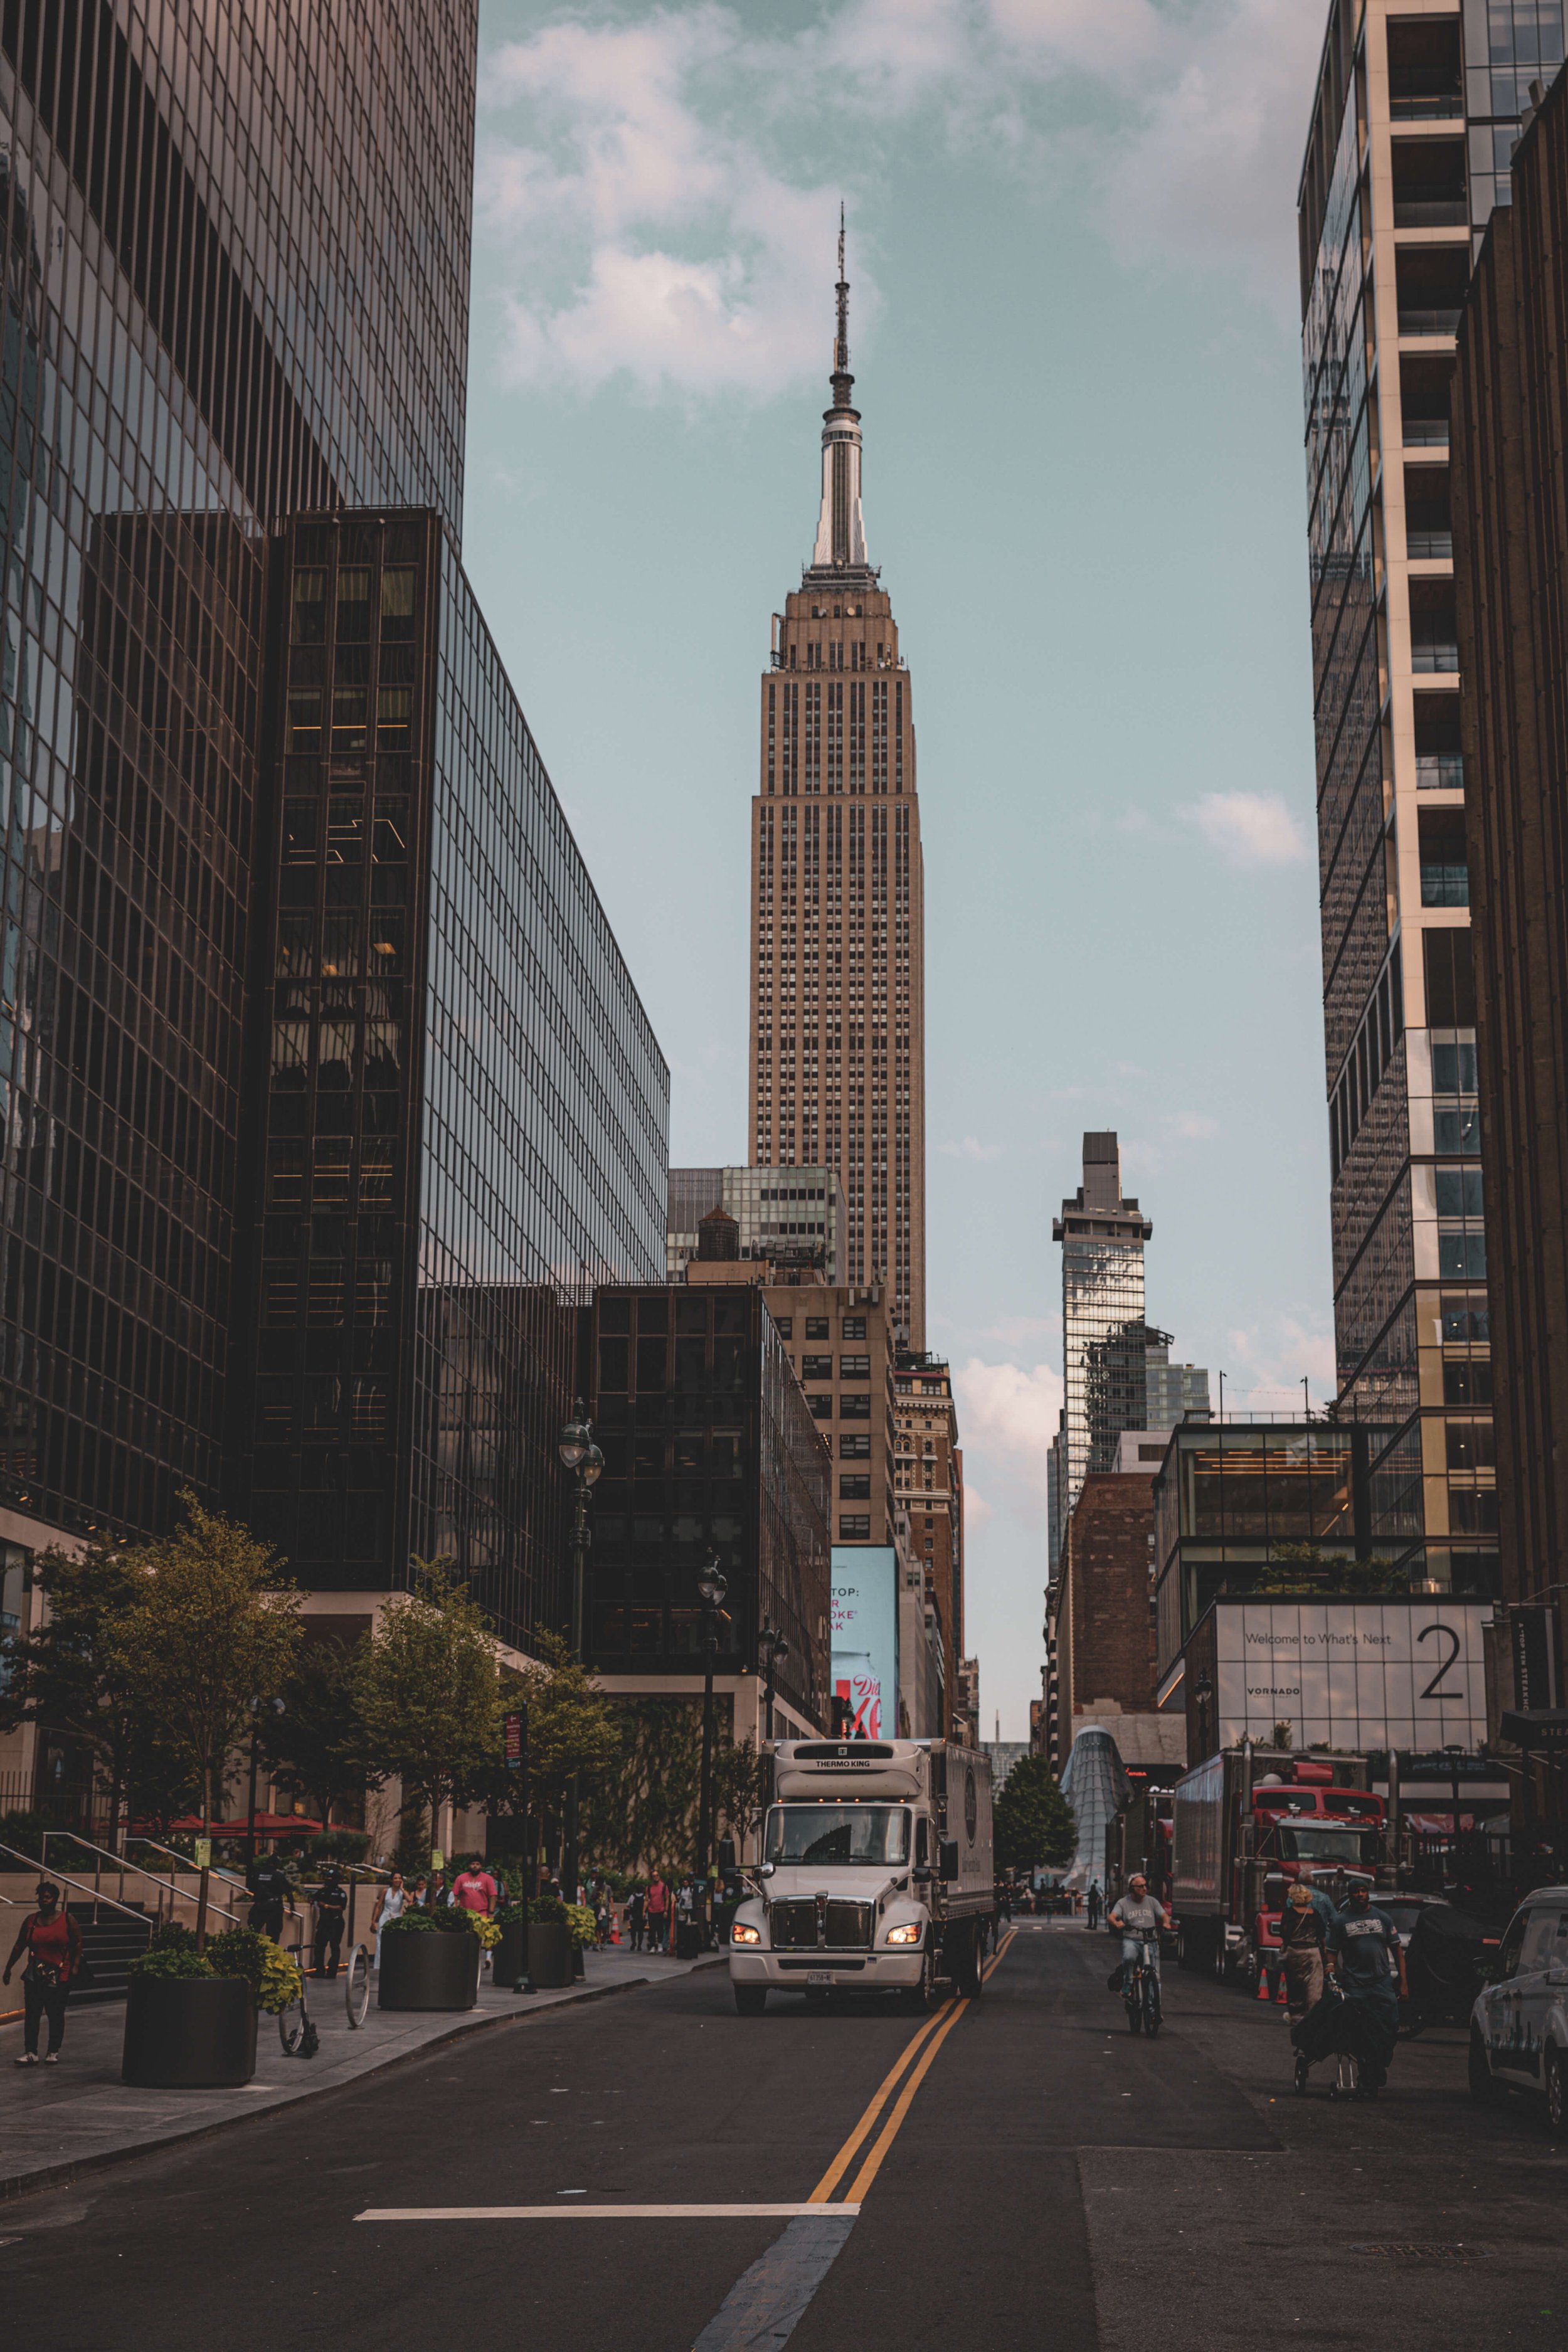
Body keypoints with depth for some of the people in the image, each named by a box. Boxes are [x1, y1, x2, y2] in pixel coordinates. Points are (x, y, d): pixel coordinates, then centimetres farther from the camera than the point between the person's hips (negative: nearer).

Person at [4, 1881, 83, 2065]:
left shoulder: (67, 1919, -1)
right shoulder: (31, 1920, 5)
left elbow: (78, 1942, 2)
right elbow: (19, 1946, 10)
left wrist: (75, 1966, -6)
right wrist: (8, 1968, 9)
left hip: (60, 1976, -2)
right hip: (34, 1976, 2)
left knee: (56, 2015, 4)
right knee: (31, 2015, -3)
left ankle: (53, 2052, 14)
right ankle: (30, 2052, 0)